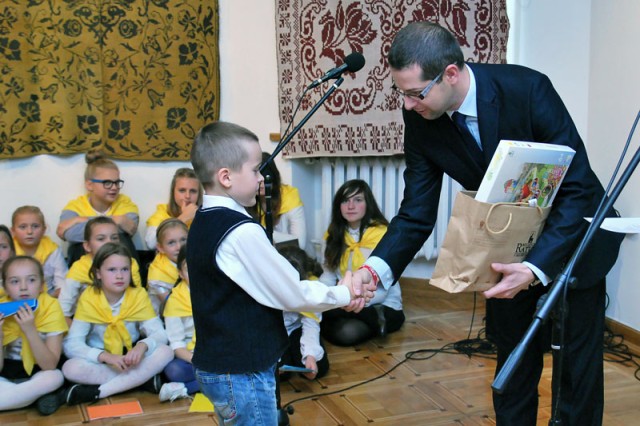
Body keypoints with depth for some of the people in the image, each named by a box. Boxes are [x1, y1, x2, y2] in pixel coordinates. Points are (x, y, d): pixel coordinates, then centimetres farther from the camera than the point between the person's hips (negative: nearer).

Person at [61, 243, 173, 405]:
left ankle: (98, 391, -25)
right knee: (70, 368, -29)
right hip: (100, 363, -1)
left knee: (166, 352, -25)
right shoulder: (88, 299, -11)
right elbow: (71, 344, -17)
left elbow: (160, 334, -11)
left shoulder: (139, 295, -8)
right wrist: (105, 356, -33)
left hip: (131, 360, 1)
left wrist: (143, 345, -34)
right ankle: (143, 379, -24)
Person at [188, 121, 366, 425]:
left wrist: (336, 292, 6)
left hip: (216, 365, 9)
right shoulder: (241, 231, -24)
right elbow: (293, 295, -17)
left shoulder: (202, 223, 5)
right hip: (242, 373, -9)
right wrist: (344, 295, 0)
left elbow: (270, 286, 9)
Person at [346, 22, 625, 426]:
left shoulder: (528, 89, -30)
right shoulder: (421, 120, -17)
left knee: (579, 359, 4)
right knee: (513, 352, 14)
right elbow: (417, 213, -13)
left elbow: (578, 189, -28)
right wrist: (376, 267, -30)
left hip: (573, 235, -3)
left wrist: (536, 267, -38)